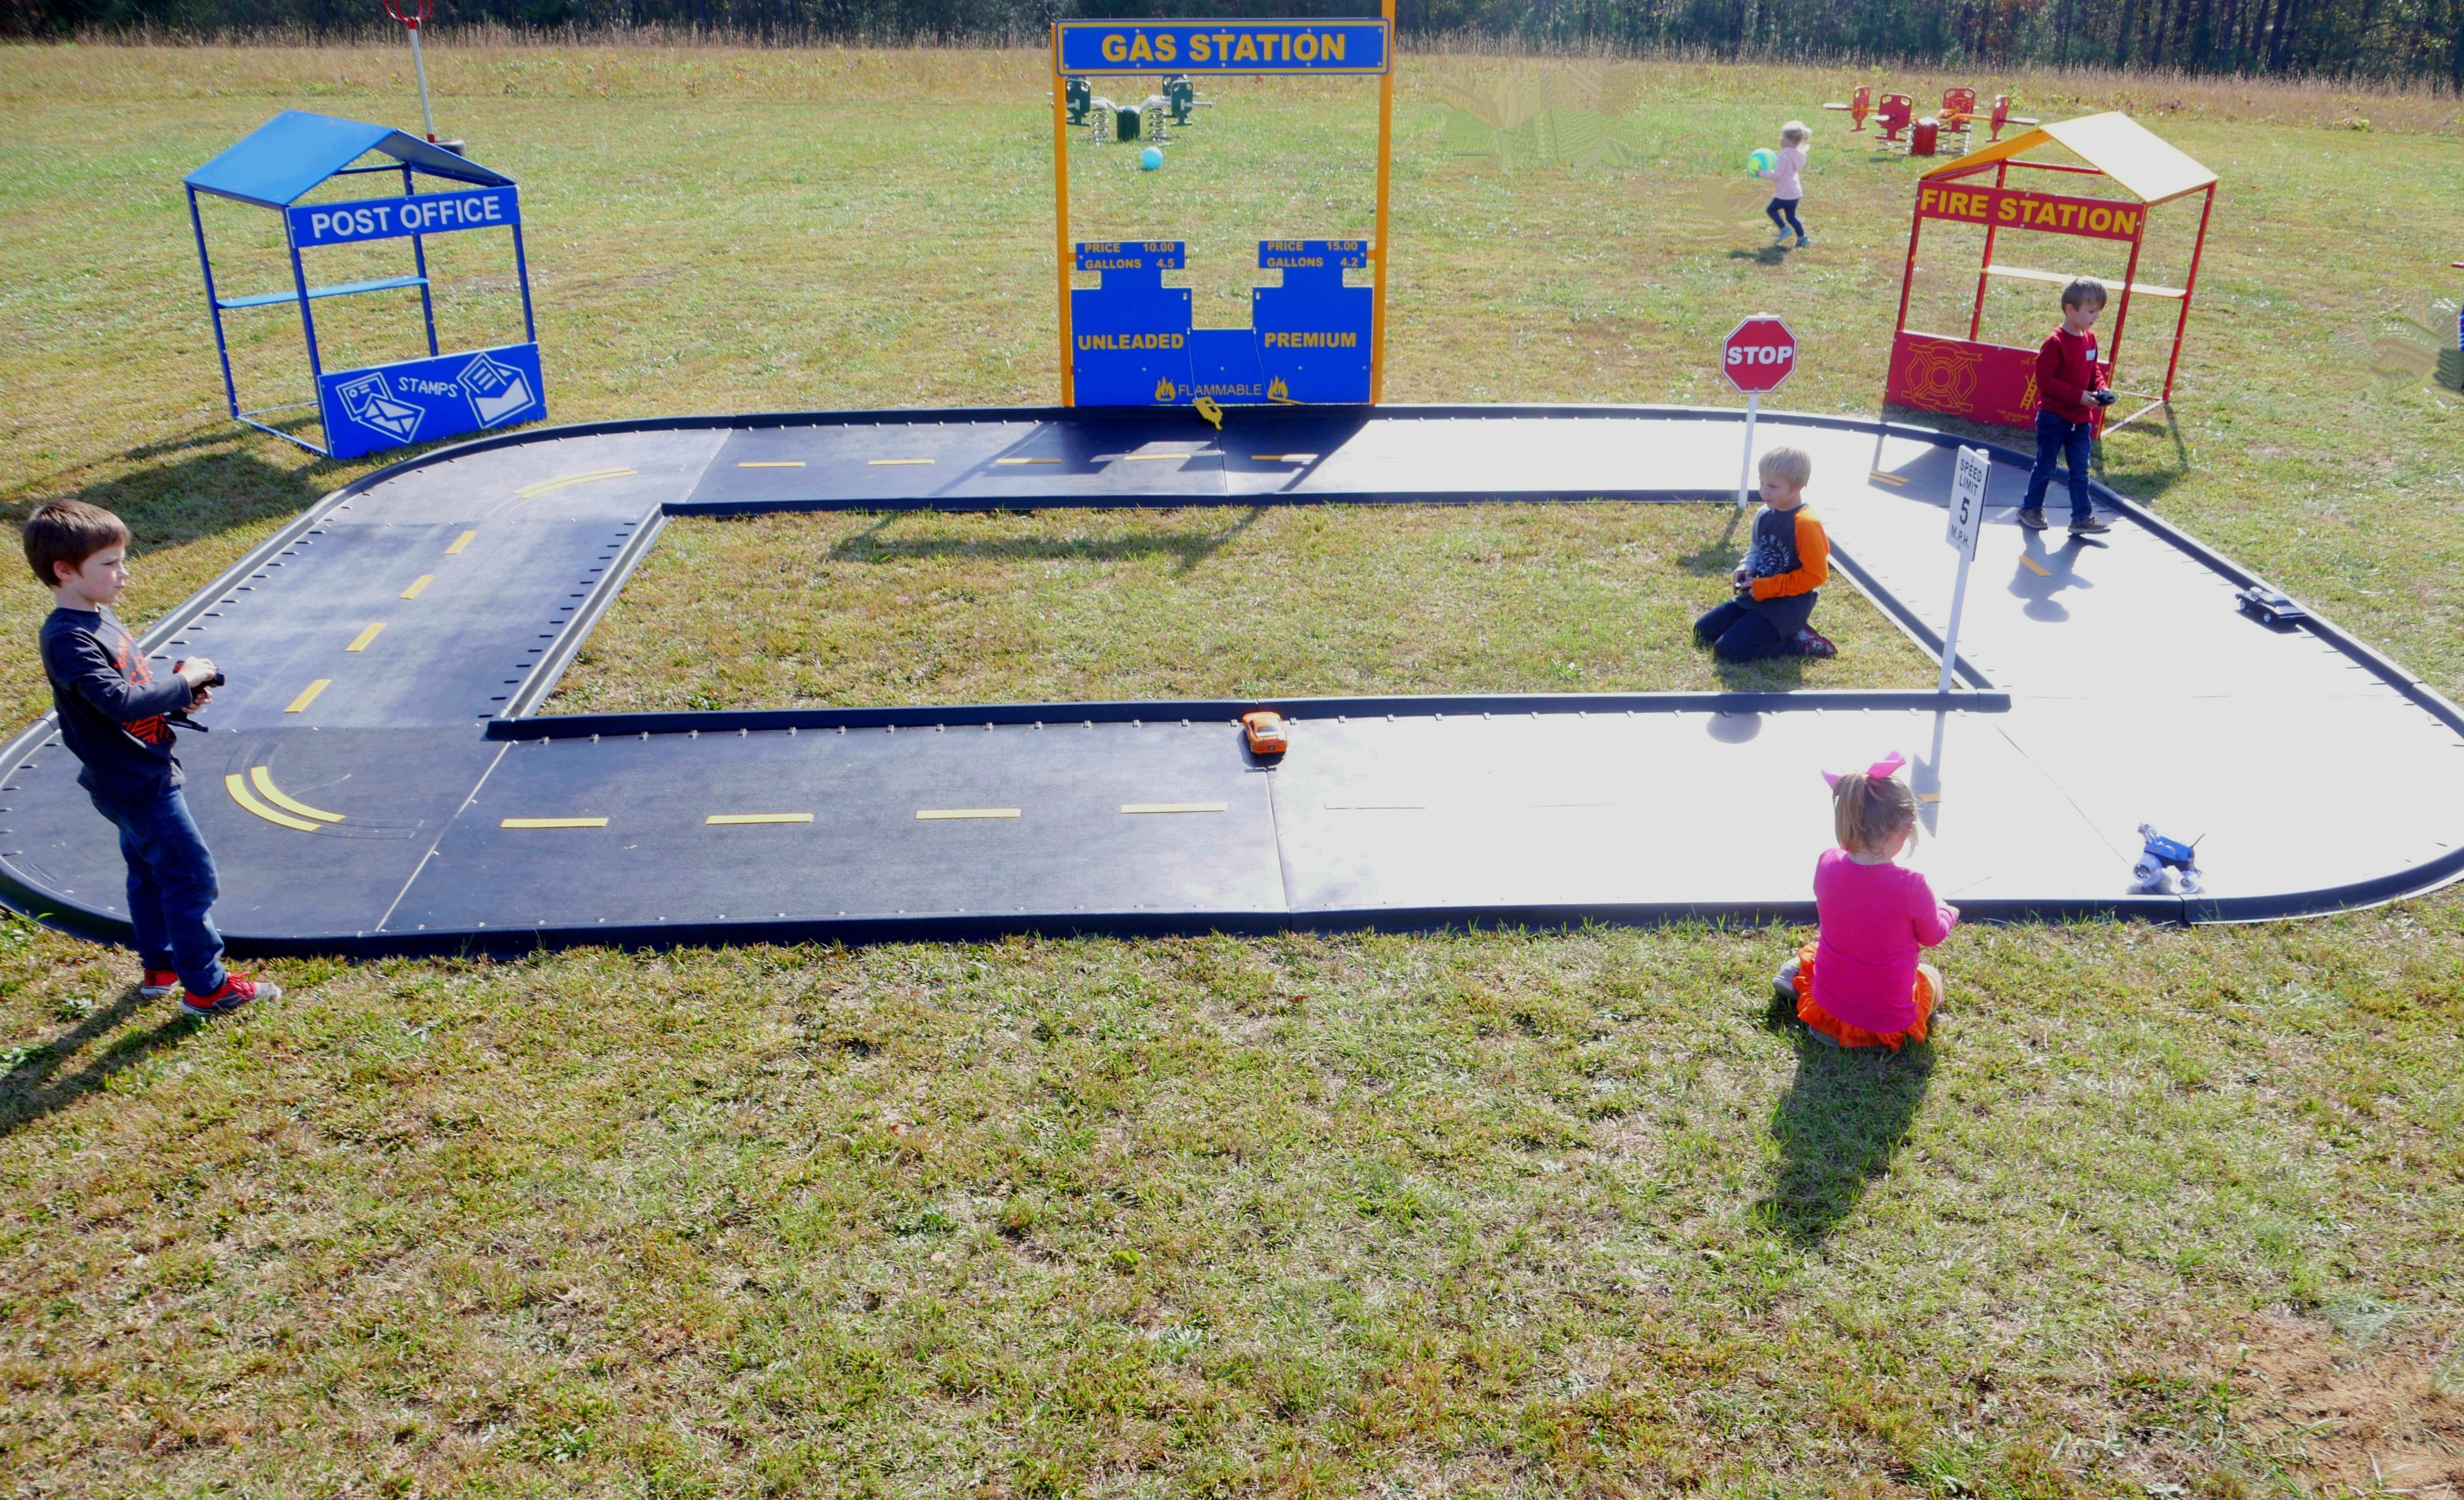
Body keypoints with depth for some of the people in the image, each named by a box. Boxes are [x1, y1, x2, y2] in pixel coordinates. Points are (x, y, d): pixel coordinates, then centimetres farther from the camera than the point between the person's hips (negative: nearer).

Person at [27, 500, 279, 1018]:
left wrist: (178, 695, 0)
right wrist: (183, 684, -21)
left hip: (140, 779, 10)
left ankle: (159, 967, 37)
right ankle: (205, 987, 4)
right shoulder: (68, 639, -23)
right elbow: (120, 701, -33)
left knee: (150, 873, 22)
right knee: (191, 876, -5)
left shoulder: (100, 617, 8)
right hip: (136, 785, -10)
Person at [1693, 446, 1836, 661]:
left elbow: (1815, 575, -19)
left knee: (1727, 649, -20)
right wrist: (1747, 568, -2)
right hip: (1757, 596, 9)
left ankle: (1799, 642, -5)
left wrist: (1765, 587, -18)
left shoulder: (1806, 524, -19)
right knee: (1703, 631, 10)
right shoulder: (1765, 515, 5)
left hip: (1789, 604, -9)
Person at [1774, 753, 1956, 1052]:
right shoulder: (1911, 886, -27)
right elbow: (1931, 937, -7)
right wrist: (1948, 913, 16)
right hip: (1888, 1022, -5)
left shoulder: (1827, 865, -16)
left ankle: (1797, 972, 10)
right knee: (1932, 975, 28)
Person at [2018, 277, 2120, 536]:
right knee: (2045, 467, 7)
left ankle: (2082, 517, 11)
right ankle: (2031, 508, 24)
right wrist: (2080, 396, -22)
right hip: (2054, 417, -6)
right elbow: (2045, 380, -20)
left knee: (2080, 470, 8)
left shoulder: (2090, 338, 5)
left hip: (2081, 419, 6)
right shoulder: (2055, 342, -18)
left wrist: (2101, 389, -3)